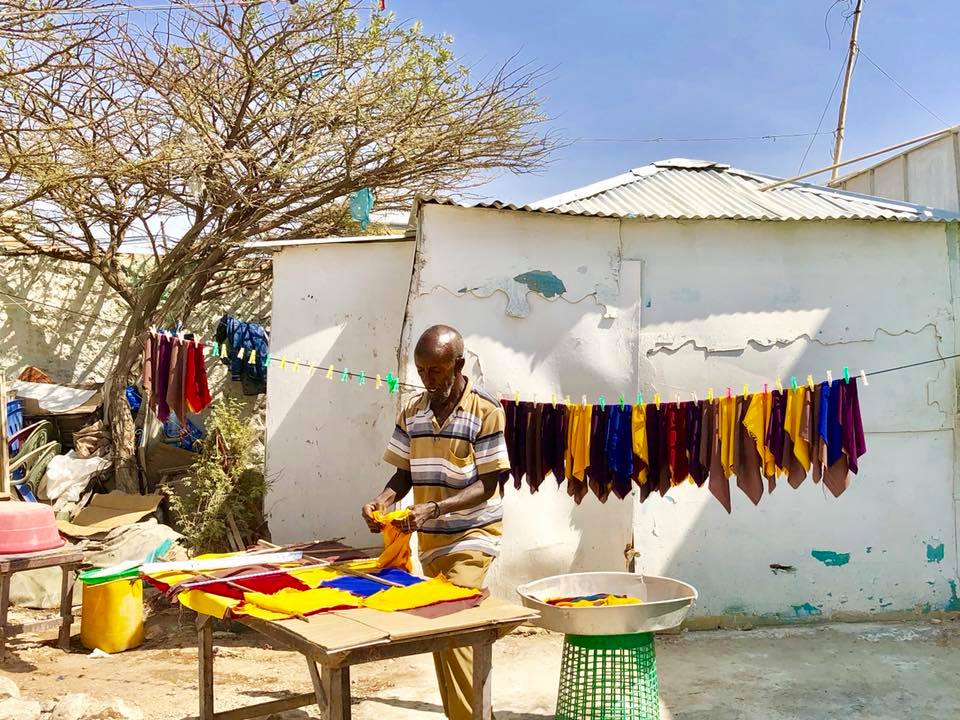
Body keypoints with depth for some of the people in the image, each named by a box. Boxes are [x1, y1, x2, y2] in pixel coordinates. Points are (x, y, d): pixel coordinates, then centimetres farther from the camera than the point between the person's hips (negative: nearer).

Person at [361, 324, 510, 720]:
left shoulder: (486, 411, -13)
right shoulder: (411, 412, 5)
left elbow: (487, 484, -14)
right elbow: (405, 473, 10)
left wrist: (436, 508, -27)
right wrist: (381, 502, -10)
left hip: (471, 537, -6)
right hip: (430, 540, 6)